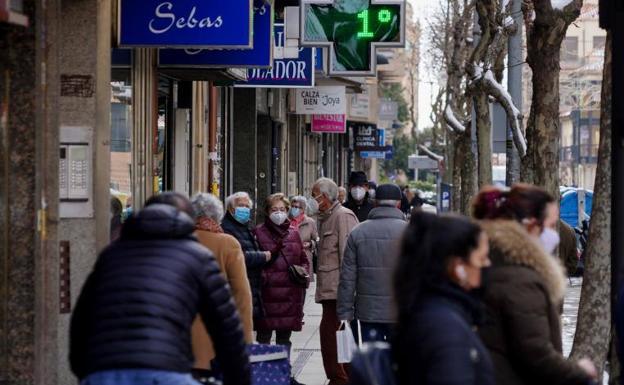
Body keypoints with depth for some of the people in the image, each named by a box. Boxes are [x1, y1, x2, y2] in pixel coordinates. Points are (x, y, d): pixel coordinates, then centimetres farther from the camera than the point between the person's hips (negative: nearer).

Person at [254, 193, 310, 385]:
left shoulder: (293, 233, 13)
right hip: (268, 291, -4)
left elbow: (304, 259, 20)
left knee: (285, 335, 13)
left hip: (290, 293, 4)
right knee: (264, 335, 0)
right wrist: (262, 276, -17)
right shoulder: (259, 232, -2)